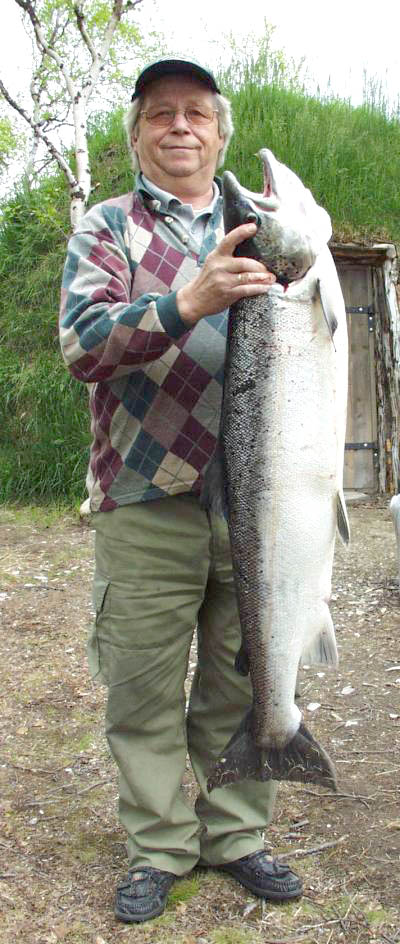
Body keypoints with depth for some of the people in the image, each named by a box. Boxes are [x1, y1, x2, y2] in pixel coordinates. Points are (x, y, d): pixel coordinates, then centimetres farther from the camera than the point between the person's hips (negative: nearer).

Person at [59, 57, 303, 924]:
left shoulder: (252, 230, 17)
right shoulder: (108, 227, 6)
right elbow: (80, 343, -11)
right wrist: (189, 303, -26)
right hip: (147, 502, -2)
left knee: (243, 681, 10)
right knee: (145, 689, 4)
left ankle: (237, 835, 26)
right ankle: (158, 848, 20)